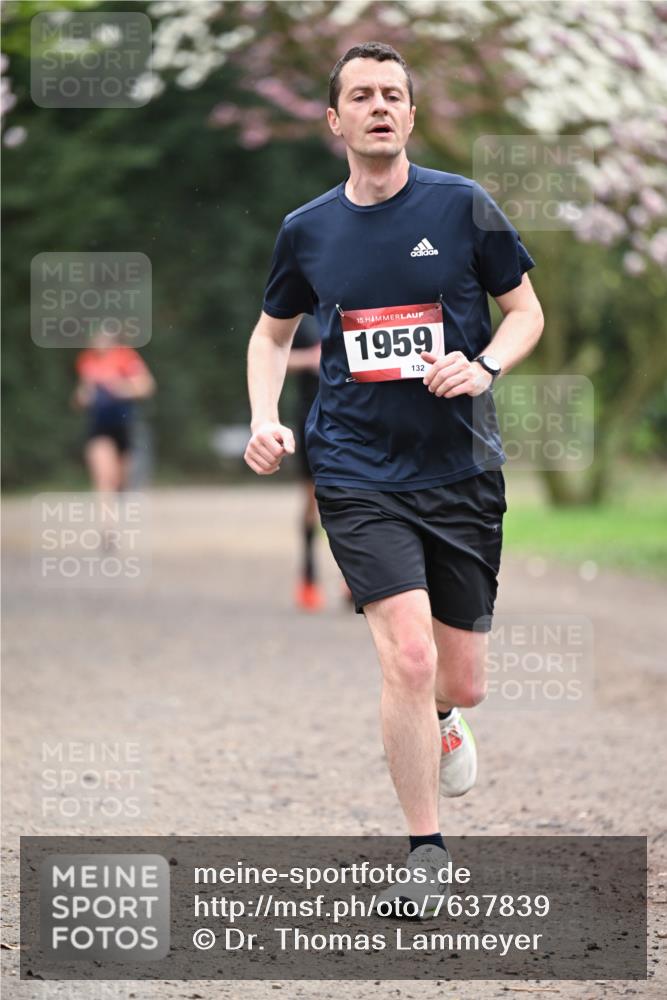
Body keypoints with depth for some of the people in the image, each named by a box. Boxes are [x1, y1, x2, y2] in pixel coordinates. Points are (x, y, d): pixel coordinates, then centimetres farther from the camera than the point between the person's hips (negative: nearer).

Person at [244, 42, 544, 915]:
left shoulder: (462, 206, -2)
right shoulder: (306, 230, 3)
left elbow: (526, 310, 6)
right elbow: (274, 331, 19)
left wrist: (482, 367, -14)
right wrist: (265, 419, 3)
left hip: (462, 472, 1)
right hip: (358, 474, -1)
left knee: (461, 680, 7)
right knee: (408, 656, -18)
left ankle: (438, 721, 47)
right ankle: (426, 851, -4)